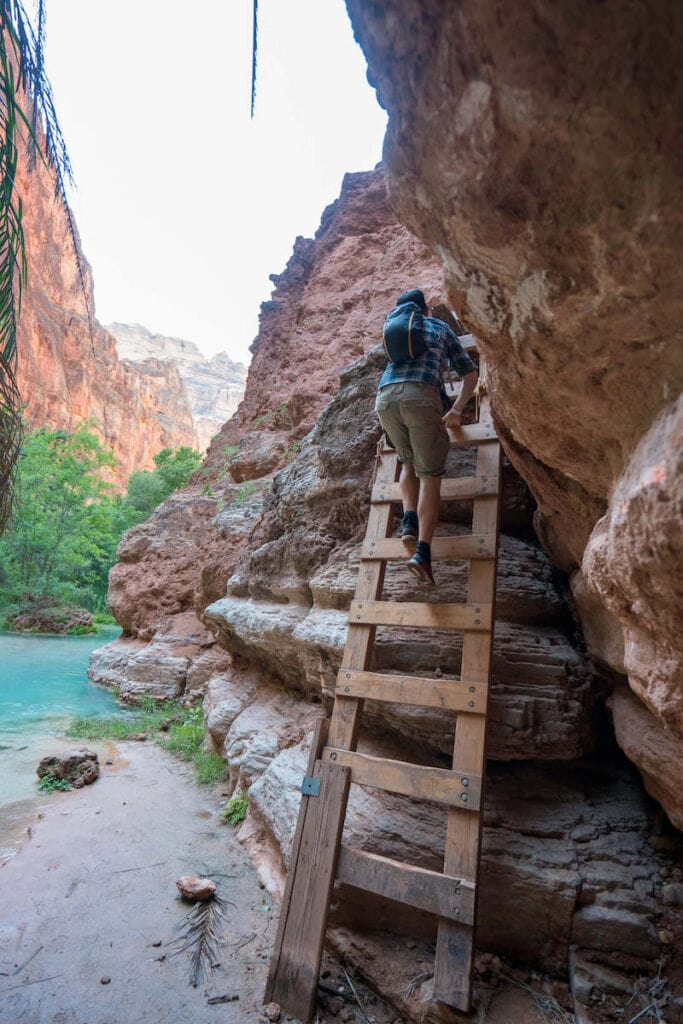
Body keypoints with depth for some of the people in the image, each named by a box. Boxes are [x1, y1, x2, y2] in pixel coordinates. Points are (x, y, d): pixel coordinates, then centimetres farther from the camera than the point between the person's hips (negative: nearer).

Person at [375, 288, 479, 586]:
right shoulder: (442, 328, 28)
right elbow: (470, 374, 25)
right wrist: (456, 411, 32)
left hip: (385, 397, 3)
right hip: (421, 396, -3)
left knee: (408, 462, 23)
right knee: (430, 474, -4)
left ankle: (409, 518, 0)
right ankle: (423, 550, -19)